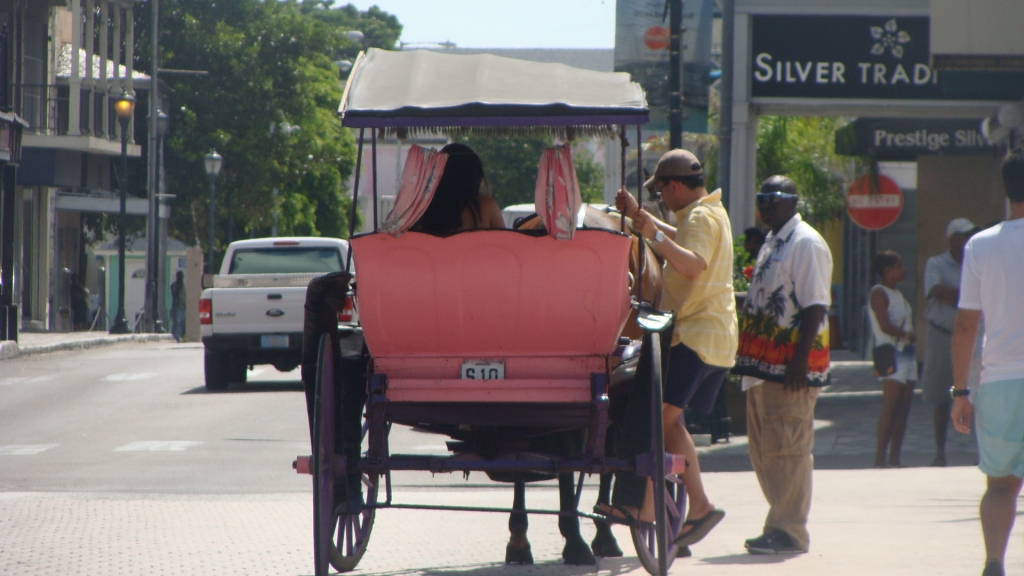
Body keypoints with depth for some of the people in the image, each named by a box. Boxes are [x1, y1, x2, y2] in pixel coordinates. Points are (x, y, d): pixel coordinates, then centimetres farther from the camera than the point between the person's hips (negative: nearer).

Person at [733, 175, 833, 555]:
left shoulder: (806, 244, -11)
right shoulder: (772, 243, 19)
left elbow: (814, 307, -18)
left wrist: (799, 360, -24)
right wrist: (749, 359, 20)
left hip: (790, 366, -10)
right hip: (765, 366, 10)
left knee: (786, 448, -8)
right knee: (762, 449, 13)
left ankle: (789, 532, -4)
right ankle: (781, 527, 20)